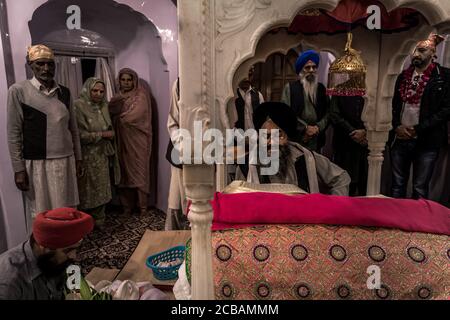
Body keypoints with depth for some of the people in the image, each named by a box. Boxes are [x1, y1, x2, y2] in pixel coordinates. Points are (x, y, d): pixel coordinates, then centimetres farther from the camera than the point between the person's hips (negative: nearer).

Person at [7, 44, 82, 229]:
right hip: (37, 163, -3)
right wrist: (18, 168, -7)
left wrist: (78, 157, 12)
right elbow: (14, 133, -4)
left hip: (65, 161, 4)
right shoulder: (19, 91, -4)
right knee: (42, 213, 6)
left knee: (67, 210, 11)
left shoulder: (64, 92, 8)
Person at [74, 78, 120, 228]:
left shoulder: (103, 106, 7)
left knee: (101, 190, 14)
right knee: (88, 192, 4)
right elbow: (80, 135, -21)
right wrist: (102, 134, -16)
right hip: (87, 158, -6)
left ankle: (99, 221, 30)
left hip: (102, 156, 7)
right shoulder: (78, 106, -14)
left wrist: (110, 135, 6)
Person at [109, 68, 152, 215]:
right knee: (125, 171, 6)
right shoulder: (118, 98, 15)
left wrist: (120, 118, -2)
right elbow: (111, 113, 9)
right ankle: (127, 205, 15)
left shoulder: (141, 96, -3)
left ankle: (142, 206, 7)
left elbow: (134, 115, -15)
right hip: (122, 141, 5)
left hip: (137, 140, -5)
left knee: (139, 171, -2)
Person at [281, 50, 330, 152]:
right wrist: (305, 127, -12)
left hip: (316, 140, 4)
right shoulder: (290, 87, 0)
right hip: (295, 140, -3)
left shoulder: (321, 88, 13)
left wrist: (318, 127, -8)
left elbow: (327, 112, 9)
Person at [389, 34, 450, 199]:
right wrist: (397, 126, -2)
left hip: (426, 141, -4)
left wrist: (417, 129, -12)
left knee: (420, 189, 0)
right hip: (400, 138, 4)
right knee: (397, 185, 9)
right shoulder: (403, 76, 12)